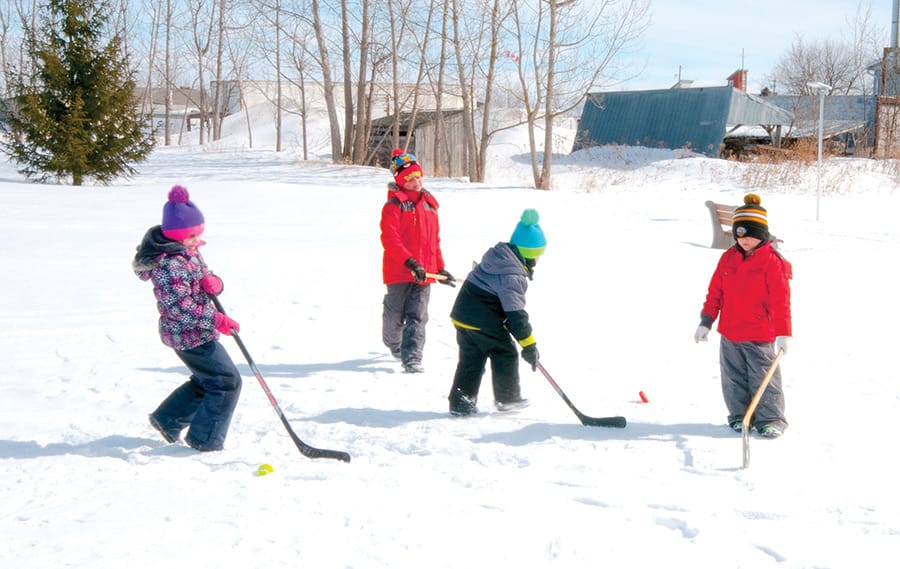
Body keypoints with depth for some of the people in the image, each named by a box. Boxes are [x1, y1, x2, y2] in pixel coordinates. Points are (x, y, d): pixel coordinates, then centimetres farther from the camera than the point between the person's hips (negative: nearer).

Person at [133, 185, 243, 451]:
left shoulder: (189, 252, 7)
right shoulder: (169, 265, -25)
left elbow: (203, 276, 14)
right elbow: (181, 306, -28)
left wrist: (212, 282, -11)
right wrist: (216, 320, -27)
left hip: (198, 331, 10)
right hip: (189, 335, -10)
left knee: (207, 380, 24)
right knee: (226, 381, -4)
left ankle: (167, 420, 34)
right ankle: (205, 440, 6)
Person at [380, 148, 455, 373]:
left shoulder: (429, 203, 14)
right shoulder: (394, 205, -7)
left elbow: (435, 239, 21)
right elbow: (389, 239, -18)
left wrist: (440, 268, 19)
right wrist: (410, 262, -27)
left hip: (425, 272, 4)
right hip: (399, 271, -4)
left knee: (417, 317, -4)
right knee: (395, 314, 11)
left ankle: (412, 358, -7)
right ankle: (393, 343, 38)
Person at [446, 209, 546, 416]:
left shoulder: (497, 256, 8)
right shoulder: (512, 276, -21)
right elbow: (515, 313, -23)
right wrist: (529, 344, -21)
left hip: (463, 313, 9)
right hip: (485, 322, -9)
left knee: (470, 359, 14)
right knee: (505, 355, 9)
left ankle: (460, 402, 12)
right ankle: (508, 398, 21)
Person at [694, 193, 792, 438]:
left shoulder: (772, 261, -10)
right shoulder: (728, 258, 5)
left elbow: (780, 300, -12)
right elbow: (715, 292, 11)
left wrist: (783, 333, -15)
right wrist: (706, 322, 8)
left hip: (760, 336, -5)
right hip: (730, 335, 5)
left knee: (764, 379, 0)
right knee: (734, 379, 12)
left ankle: (770, 420, 10)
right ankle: (740, 416, 24)